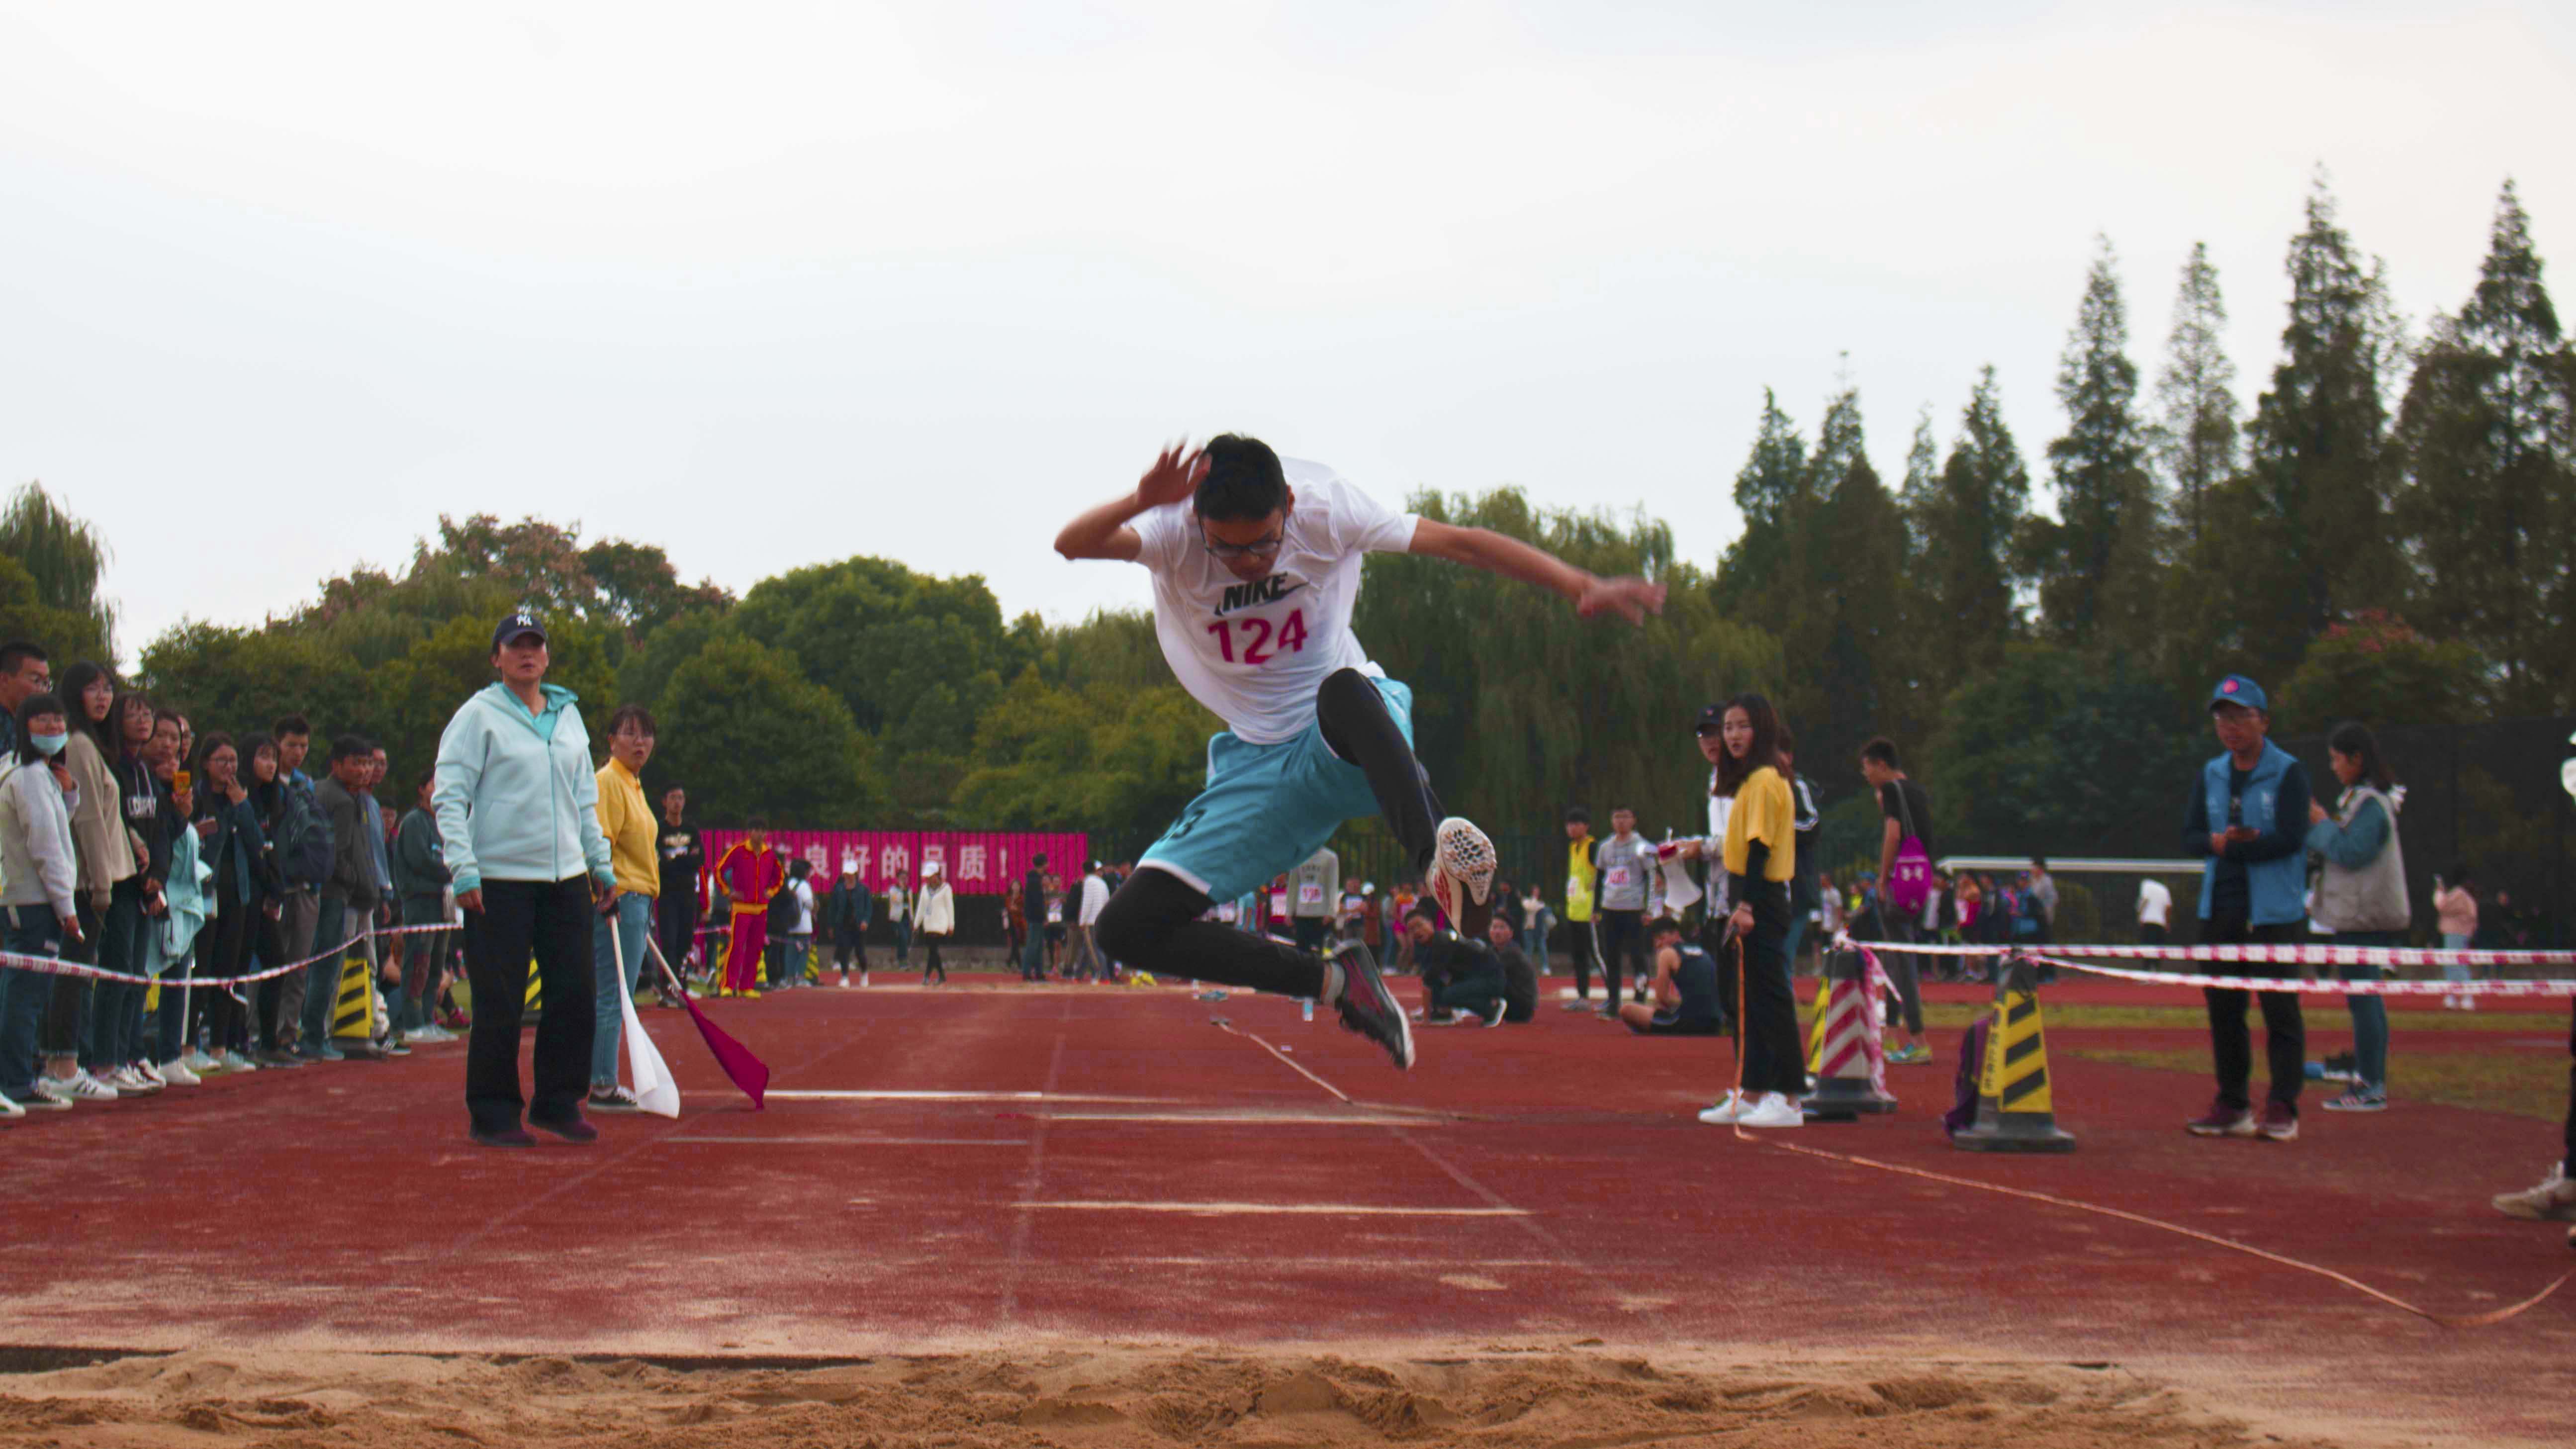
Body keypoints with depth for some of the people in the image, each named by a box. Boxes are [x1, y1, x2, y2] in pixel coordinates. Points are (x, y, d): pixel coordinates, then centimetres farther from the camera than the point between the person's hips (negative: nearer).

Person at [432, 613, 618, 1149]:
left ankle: (558, 1103, 16)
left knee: (574, 995, 4)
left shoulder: (568, 715, 15)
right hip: (499, 879, -5)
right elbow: (449, 797, -7)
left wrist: (601, 865, 17)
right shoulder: (479, 716, -3)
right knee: (500, 1004, -3)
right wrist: (464, 870, -16)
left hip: (566, 878, 5)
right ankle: (493, 1115, 5)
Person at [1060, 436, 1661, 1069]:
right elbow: (1073, 544, -37)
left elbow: (1460, 542, -12)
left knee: (1343, 691, -42)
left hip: (1353, 741, -3)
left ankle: (1437, 861, -60)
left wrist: (1581, 587, -22)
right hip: (1258, 766, 3)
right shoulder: (1173, 532, -17)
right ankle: (1338, 983, -4)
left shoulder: (1323, 506, -14)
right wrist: (1140, 501, -59)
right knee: (1128, 927, -11)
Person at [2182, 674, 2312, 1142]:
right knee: (2223, 1009, 7)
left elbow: (2289, 839, -13)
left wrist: (2228, 846, -10)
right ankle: (2233, 1107, 14)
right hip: (2219, 911, 6)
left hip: (2275, 914, -6)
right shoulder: (2211, 775, 15)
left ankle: (2282, 1110, -5)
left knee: (2280, 1010, -7)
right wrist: (2219, 842, -12)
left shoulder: (2288, 774, -3)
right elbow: (2191, 838, 9)